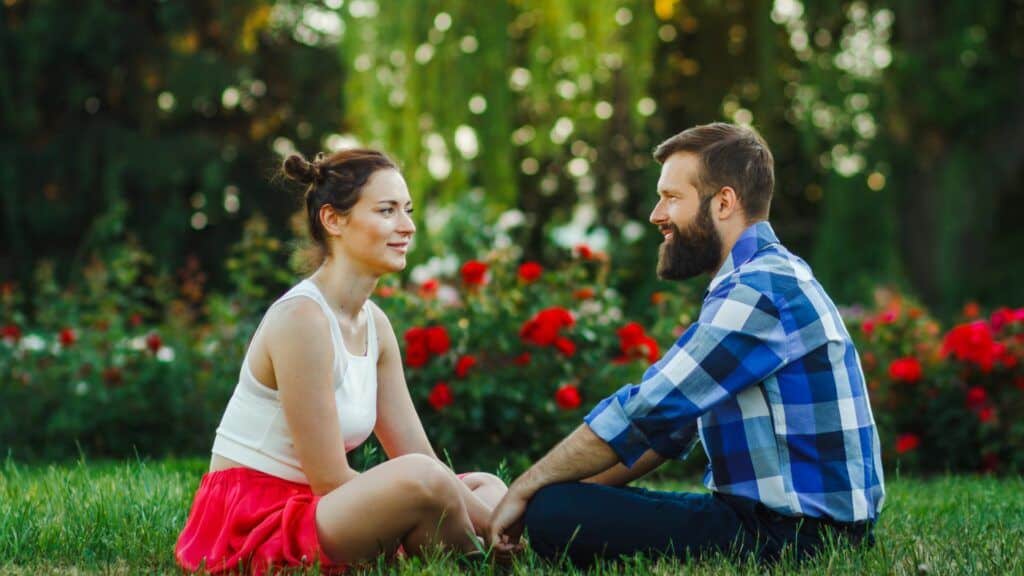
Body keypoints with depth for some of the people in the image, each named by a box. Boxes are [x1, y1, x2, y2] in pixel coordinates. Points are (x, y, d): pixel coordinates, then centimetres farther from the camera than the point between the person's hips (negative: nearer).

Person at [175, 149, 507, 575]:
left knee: (488, 488, 9)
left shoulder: (373, 324, 8)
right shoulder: (302, 318, -17)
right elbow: (330, 480, -19)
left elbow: (418, 457, 6)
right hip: (249, 526, -9)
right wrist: (489, 518, -17)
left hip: (304, 510, 9)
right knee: (422, 479, -29)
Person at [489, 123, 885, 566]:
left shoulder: (759, 291, -17)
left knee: (554, 516, -20)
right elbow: (670, 422, 16)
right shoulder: (765, 278, 17)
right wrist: (576, 492, 7)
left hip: (791, 533, -10)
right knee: (574, 505, 19)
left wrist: (524, 489, -10)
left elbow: (645, 412, -20)